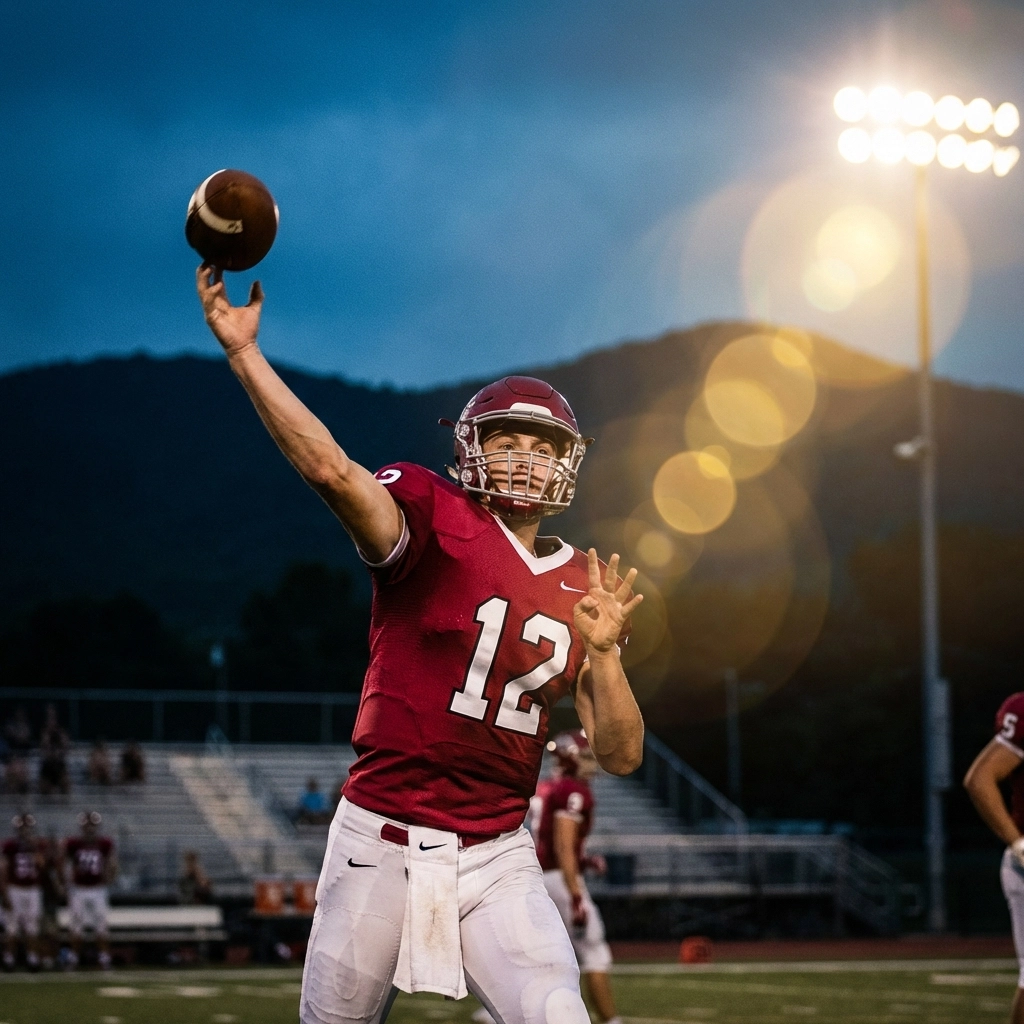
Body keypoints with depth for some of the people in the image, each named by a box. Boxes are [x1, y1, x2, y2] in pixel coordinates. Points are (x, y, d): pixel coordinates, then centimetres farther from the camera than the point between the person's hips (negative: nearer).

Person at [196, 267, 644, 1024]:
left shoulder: (585, 590, 8)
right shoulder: (437, 519, -4)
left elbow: (621, 756, 5)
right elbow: (331, 470, -24)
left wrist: (604, 651, -11)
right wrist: (243, 350, -31)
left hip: (498, 859, 3)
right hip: (383, 844, -3)